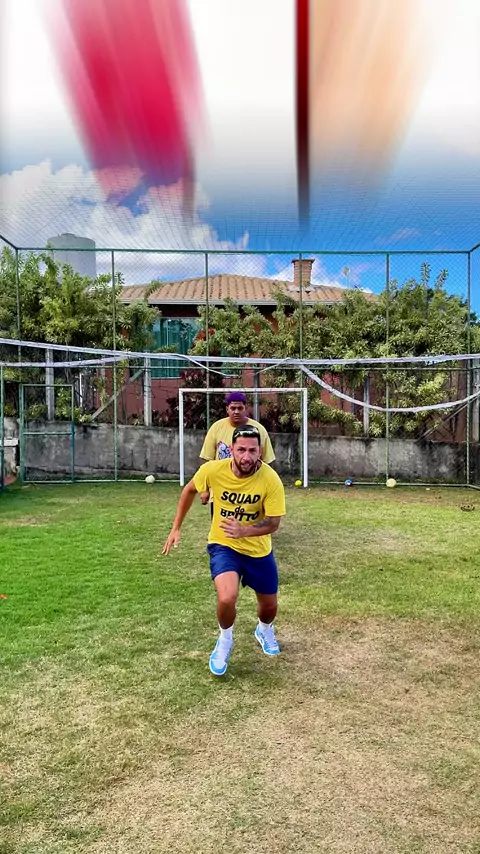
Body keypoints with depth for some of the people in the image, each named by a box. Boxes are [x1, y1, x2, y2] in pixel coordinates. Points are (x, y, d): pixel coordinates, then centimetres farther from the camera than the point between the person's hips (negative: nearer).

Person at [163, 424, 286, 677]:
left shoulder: (271, 479, -26)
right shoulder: (213, 469, -23)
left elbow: (273, 523, -20)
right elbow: (189, 490, -2)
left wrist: (244, 531, -39)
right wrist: (176, 528, 2)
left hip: (259, 550, 1)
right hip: (223, 545, -1)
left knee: (269, 606, 16)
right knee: (227, 598, -26)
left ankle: (264, 630, 56)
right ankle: (225, 641, 9)